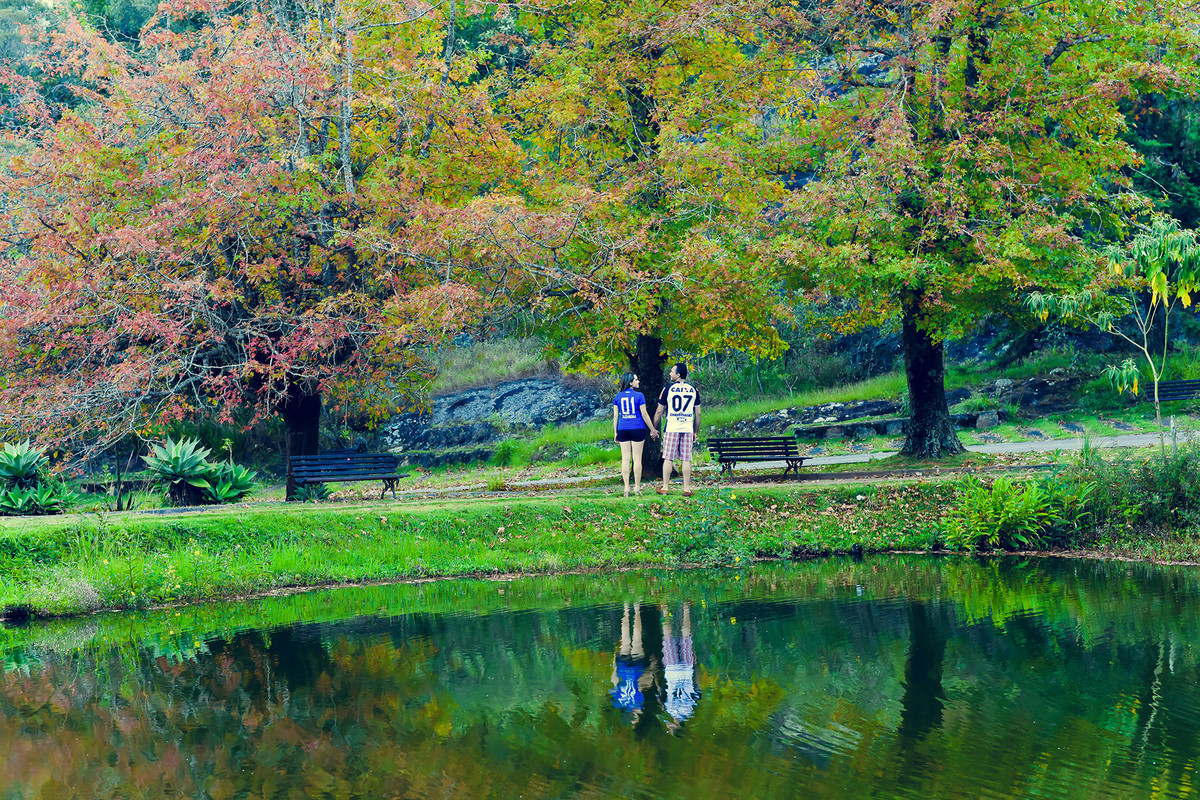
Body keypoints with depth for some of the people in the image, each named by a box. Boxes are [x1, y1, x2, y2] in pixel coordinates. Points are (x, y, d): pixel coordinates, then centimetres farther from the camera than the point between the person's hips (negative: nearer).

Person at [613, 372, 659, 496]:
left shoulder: (618, 397, 5)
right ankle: (637, 487, 4)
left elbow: (615, 416, 6)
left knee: (625, 459, 4)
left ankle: (626, 488, 2)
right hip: (637, 429, -3)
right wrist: (653, 430, 6)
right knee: (637, 458, 2)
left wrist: (615, 433, 13)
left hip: (623, 430, 3)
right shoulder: (639, 396, -5)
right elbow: (644, 414, -3)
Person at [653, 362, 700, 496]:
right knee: (686, 459, 3)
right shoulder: (693, 390, 7)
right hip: (688, 429, 2)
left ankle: (665, 487, 4)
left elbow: (659, 411, 2)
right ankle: (687, 488, 2)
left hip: (672, 428, -2)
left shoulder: (668, 389, -2)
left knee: (668, 458, 2)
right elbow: (698, 414, 10)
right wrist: (696, 432, 18)